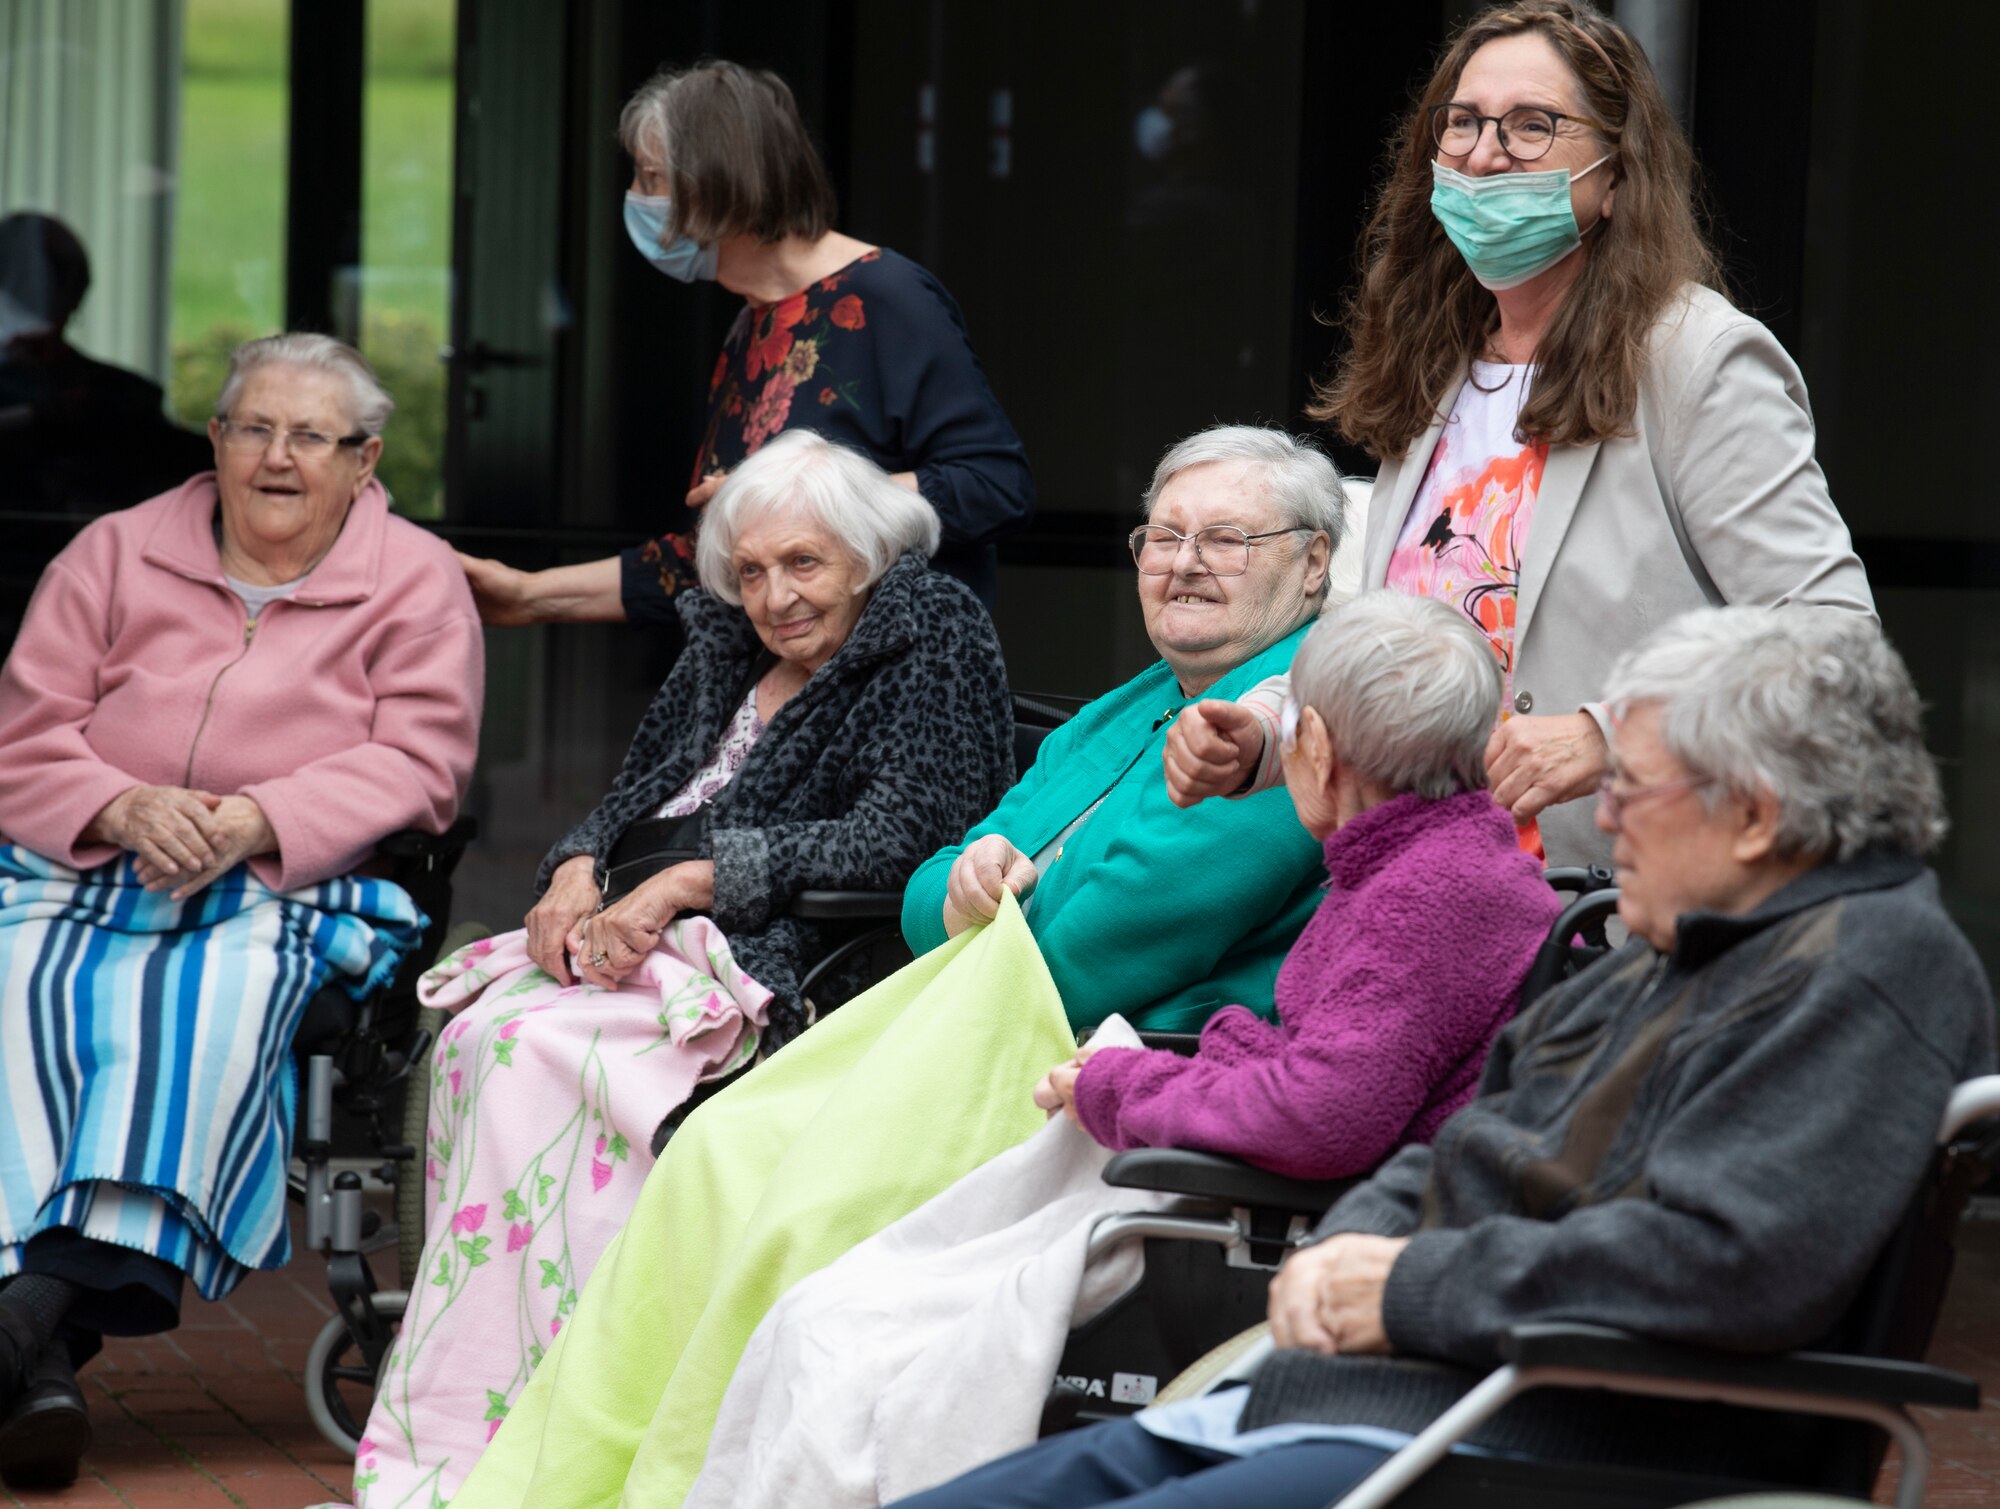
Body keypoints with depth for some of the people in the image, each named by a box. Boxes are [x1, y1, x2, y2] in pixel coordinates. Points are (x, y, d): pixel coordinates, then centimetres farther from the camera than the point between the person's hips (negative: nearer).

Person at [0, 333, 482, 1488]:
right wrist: (124, 808, -11)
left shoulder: (418, 582, 13)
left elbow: (417, 763, 1)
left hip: (286, 889, -2)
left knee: (216, 985, -37)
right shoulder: (116, 553, 18)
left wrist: (256, 821, -15)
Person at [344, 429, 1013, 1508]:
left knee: (544, 1053, -31)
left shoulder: (935, 648, 1)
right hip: (633, 936, 7)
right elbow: (633, 798, 25)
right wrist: (578, 872, -1)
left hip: (770, 958, -7)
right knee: (481, 1033, -25)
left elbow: (889, 841, -12)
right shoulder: (723, 653, 24)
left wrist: (680, 884, -17)